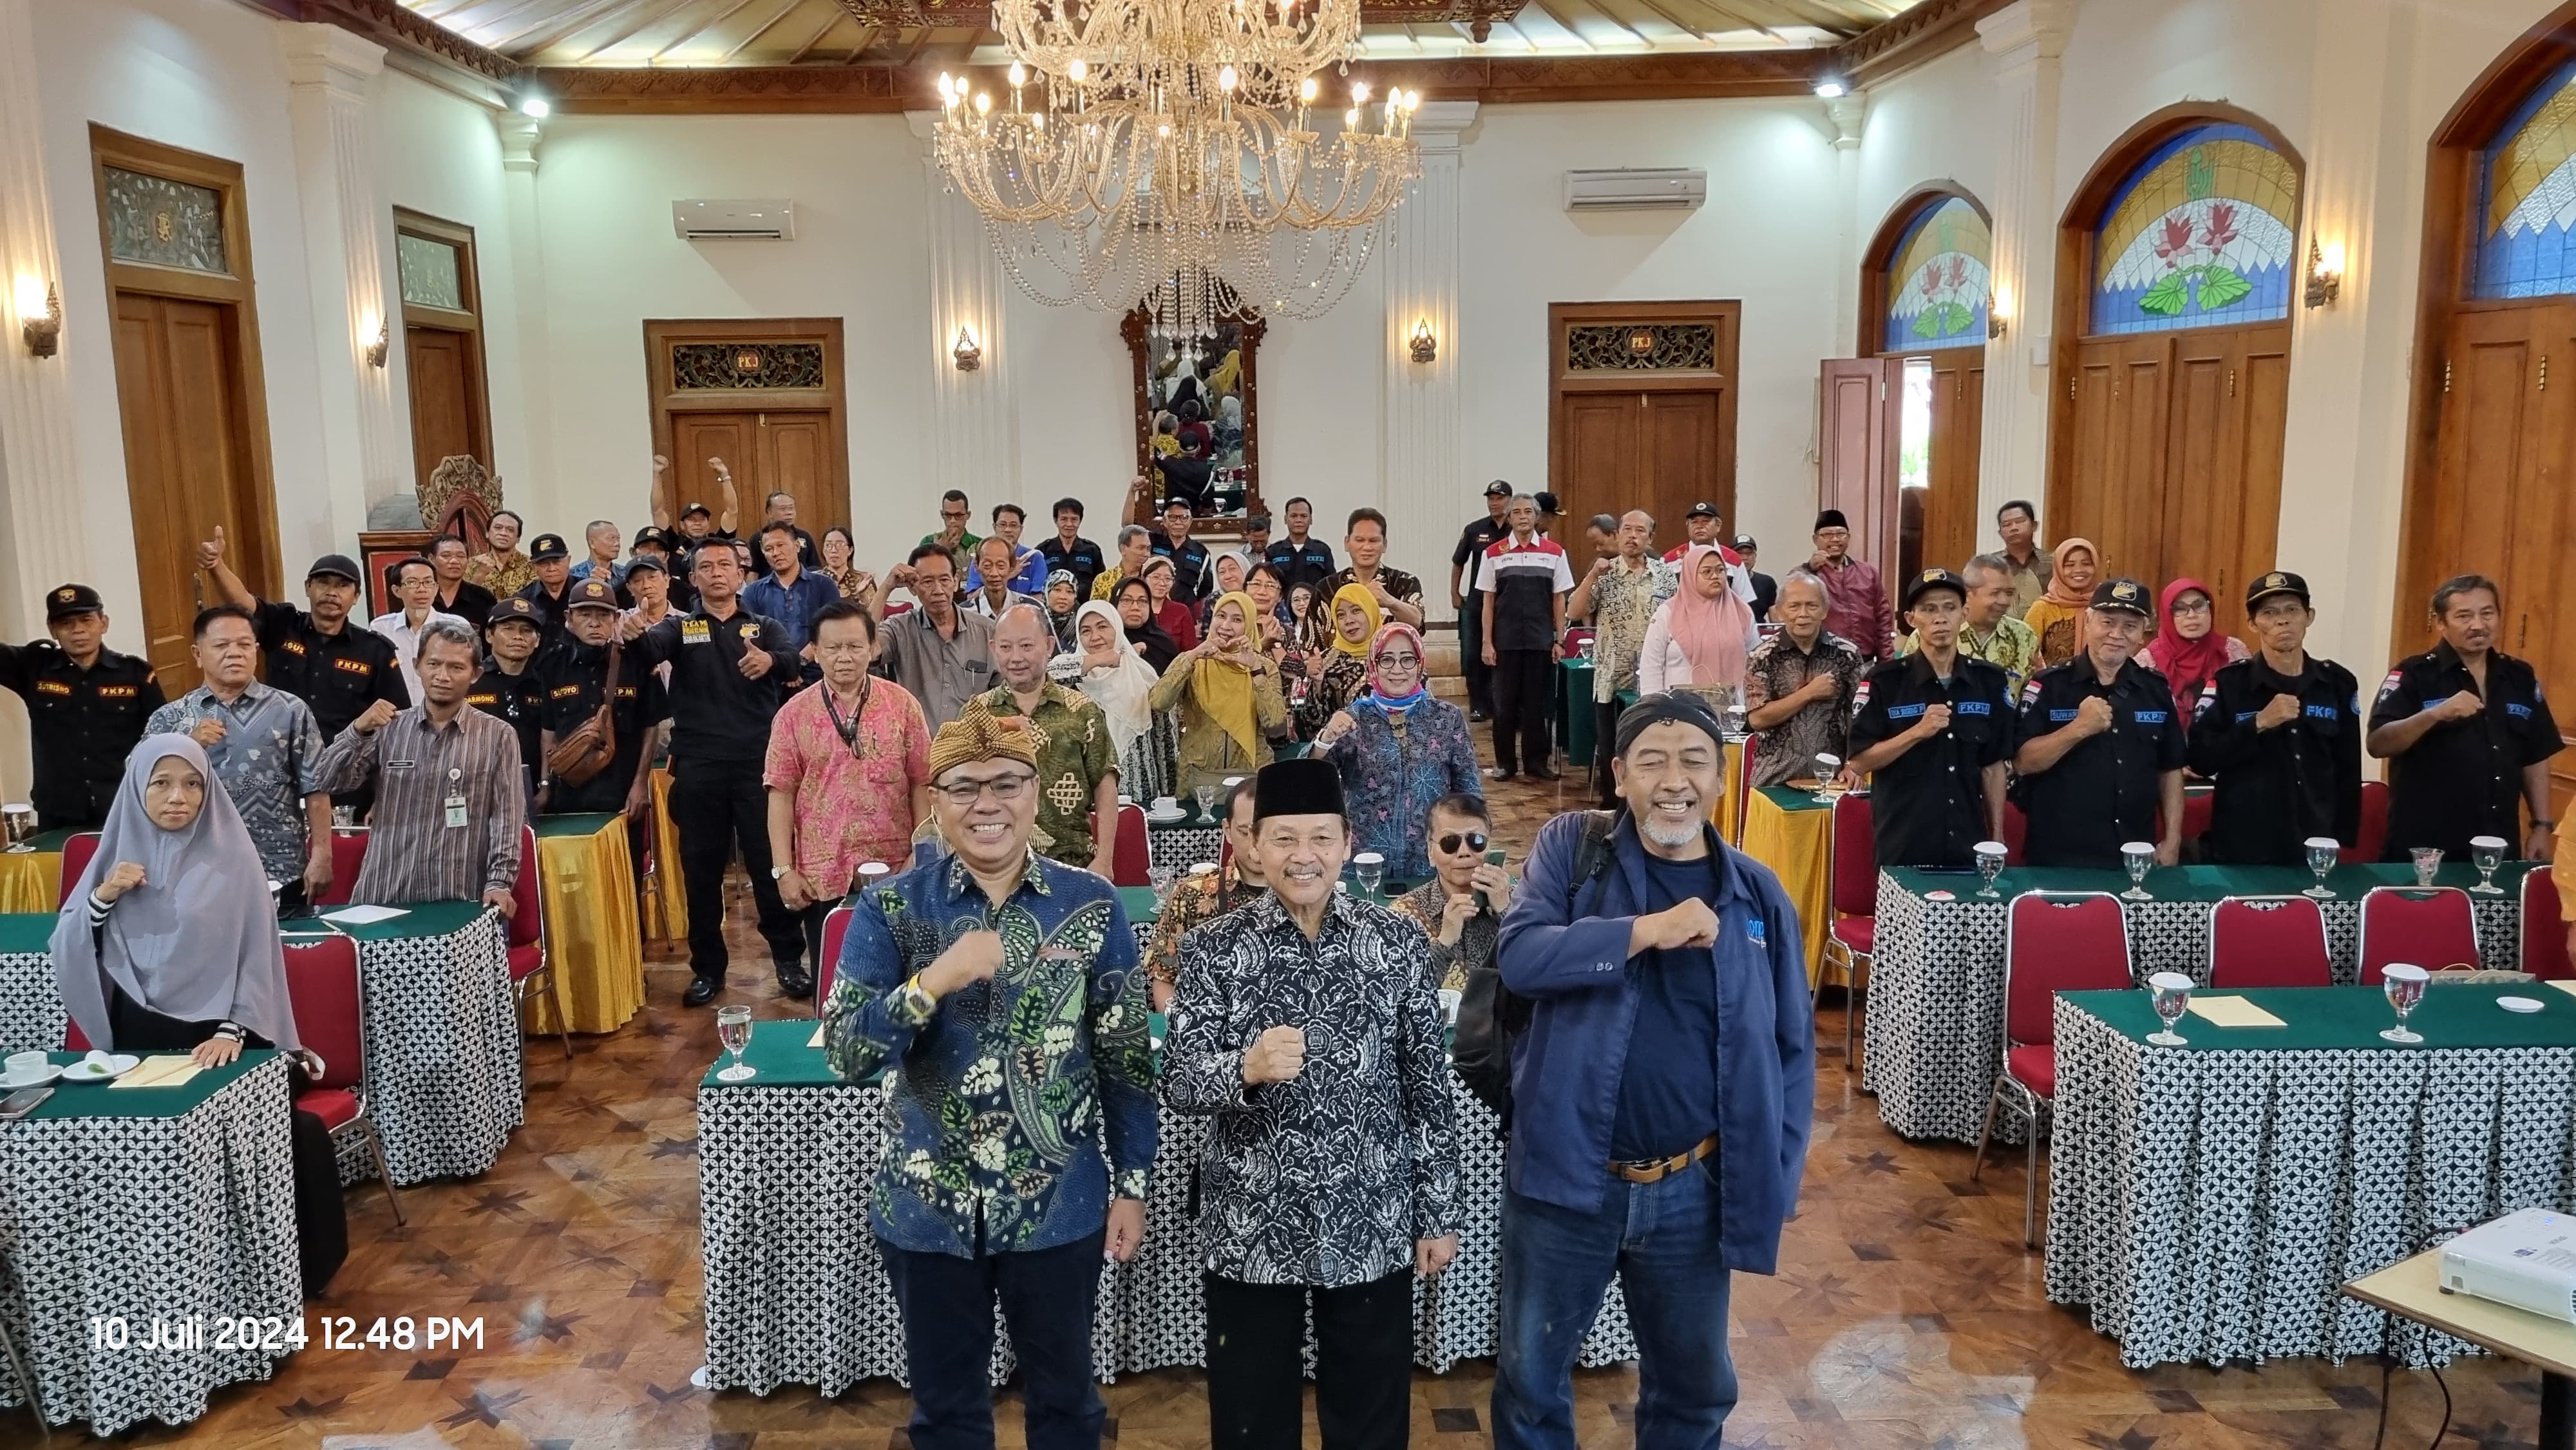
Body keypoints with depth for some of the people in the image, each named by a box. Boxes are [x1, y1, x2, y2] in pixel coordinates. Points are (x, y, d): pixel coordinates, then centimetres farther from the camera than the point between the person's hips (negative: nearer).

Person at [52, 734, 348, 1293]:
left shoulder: (231, 855, -3)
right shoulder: (119, 851, 6)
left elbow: (255, 952, -5)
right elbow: (70, 950, 6)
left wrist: (232, 1033, -15)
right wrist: (101, 898, -12)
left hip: (216, 1037, -3)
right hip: (139, 1040, 3)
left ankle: (291, 1261, 0)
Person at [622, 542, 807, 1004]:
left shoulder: (764, 627, 9)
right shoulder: (680, 627, 9)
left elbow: (794, 661, -12)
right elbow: (652, 650, -13)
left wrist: (770, 660, -36)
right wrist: (634, 637, -38)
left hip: (758, 762, -1)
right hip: (698, 766, 1)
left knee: (771, 862, 3)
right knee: (701, 868, 8)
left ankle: (789, 960, 14)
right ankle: (708, 968, 19)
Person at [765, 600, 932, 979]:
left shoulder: (902, 705, 0)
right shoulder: (794, 714, 0)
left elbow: (921, 785, 2)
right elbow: (781, 794, 0)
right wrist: (784, 869, -5)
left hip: (893, 871, 0)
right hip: (821, 875, 0)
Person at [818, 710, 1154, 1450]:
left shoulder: (1092, 906, -7)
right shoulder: (890, 909, -8)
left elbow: (1126, 1057, -2)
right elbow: (844, 1054, -15)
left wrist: (1130, 1185, -1)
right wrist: (931, 983, -28)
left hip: (1060, 1204, 0)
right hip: (928, 1208, 0)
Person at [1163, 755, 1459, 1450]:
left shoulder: (1399, 943, -1)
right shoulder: (1212, 948, -5)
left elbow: (1428, 1087, 3)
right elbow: (1178, 1085, -11)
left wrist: (1438, 1213, 4)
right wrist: (1245, 1068, -32)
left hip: (1373, 1227, 1)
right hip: (1249, 1229, -1)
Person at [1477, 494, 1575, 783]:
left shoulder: (1554, 553, 4)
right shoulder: (1493, 553, 2)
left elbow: (1559, 600, 6)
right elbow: (1488, 601, 4)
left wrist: (1559, 641, 2)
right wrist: (1487, 643, -1)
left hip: (1541, 640, 0)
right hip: (1505, 641, 0)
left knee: (1537, 703, 5)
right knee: (1504, 703, 4)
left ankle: (1536, 761, 14)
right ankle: (1505, 762, 14)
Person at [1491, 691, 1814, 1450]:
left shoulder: (1757, 894, 0)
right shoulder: (1571, 848, -4)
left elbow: (1792, 1047, 5)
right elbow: (1519, 956, -19)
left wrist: (1776, 1179, 0)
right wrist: (1647, 930, -26)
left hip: (1693, 1190, 2)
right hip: (1566, 1177, -1)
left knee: (1694, 1388, 20)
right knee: (1529, 1381, 14)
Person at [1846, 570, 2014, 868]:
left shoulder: (1989, 681, 4)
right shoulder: (1885, 681, -7)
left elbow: (1993, 765, 9)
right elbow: (1859, 762, -10)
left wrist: (1997, 837, 8)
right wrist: (1917, 733, -20)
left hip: (1969, 846, 3)